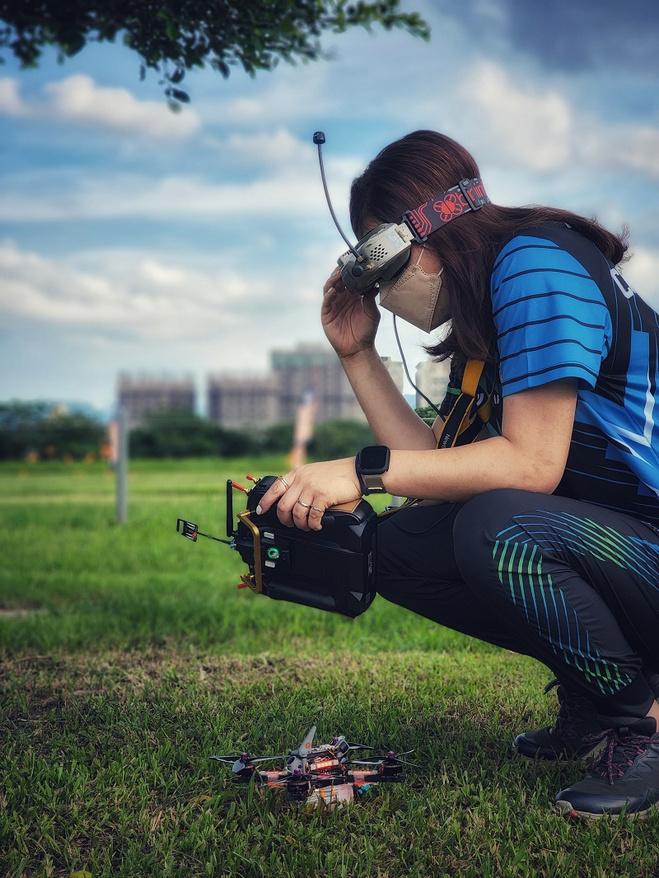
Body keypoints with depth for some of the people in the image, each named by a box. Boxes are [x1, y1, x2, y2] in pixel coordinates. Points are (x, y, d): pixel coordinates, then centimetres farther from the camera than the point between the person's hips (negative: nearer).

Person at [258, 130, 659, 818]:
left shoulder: (536, 264, -17)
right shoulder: (476, 317, 13)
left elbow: (532, 463, -26)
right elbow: (439, 463, 5)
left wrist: (363, 470, -25)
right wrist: (357, 353, 4)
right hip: (599, 535, 10)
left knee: (498, 526, -35)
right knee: (393, 546, 2)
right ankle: (588, 700, 8)